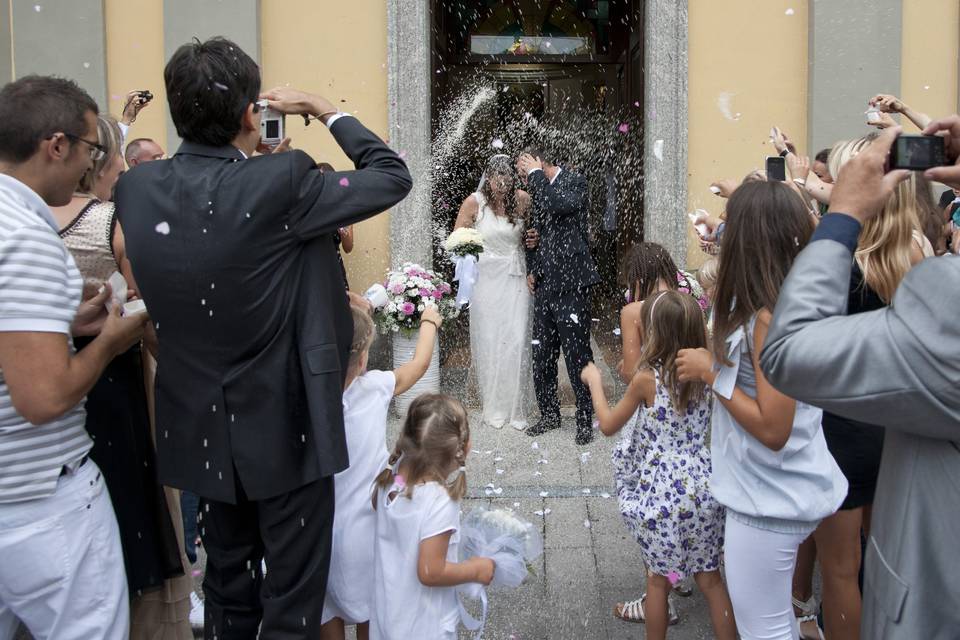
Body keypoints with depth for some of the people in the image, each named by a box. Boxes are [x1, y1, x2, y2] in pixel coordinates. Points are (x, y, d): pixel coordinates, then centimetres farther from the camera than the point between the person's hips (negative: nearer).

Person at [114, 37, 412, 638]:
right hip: (285, 427, -6)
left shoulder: (136, 187, -6)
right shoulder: (281, 183, -23)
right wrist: (322, 108, -1)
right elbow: (393, 177, -11)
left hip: (200, 428, 6)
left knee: (227, 577, 25)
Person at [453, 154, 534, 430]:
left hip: (516, 280, 1)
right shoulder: (474, 202, -6)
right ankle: (493, 409, 17)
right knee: (488, 344, 3)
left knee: (517, 342, -3)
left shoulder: (522, 199, -2)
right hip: (486, 279, -1)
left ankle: (516, 408, 10)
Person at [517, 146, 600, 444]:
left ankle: (585, 420, 11)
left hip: (570, 285, -7)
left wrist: (536, 173, -14)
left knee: (577, 356, -2)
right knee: (542, 357, 12)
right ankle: (549, 414, 26)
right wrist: (531, 270, 11)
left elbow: (558, 206, -26)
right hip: (544, 286, 7)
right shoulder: (538, 192, 16)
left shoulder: (574, 181, -5)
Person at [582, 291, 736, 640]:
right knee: (710, 577, 16)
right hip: (703, 488, 4)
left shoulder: (646, 380, -16)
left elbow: (608, 425, -2)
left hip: (663, 493, -4)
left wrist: (594, 381, 11)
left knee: (658, 577, 14)